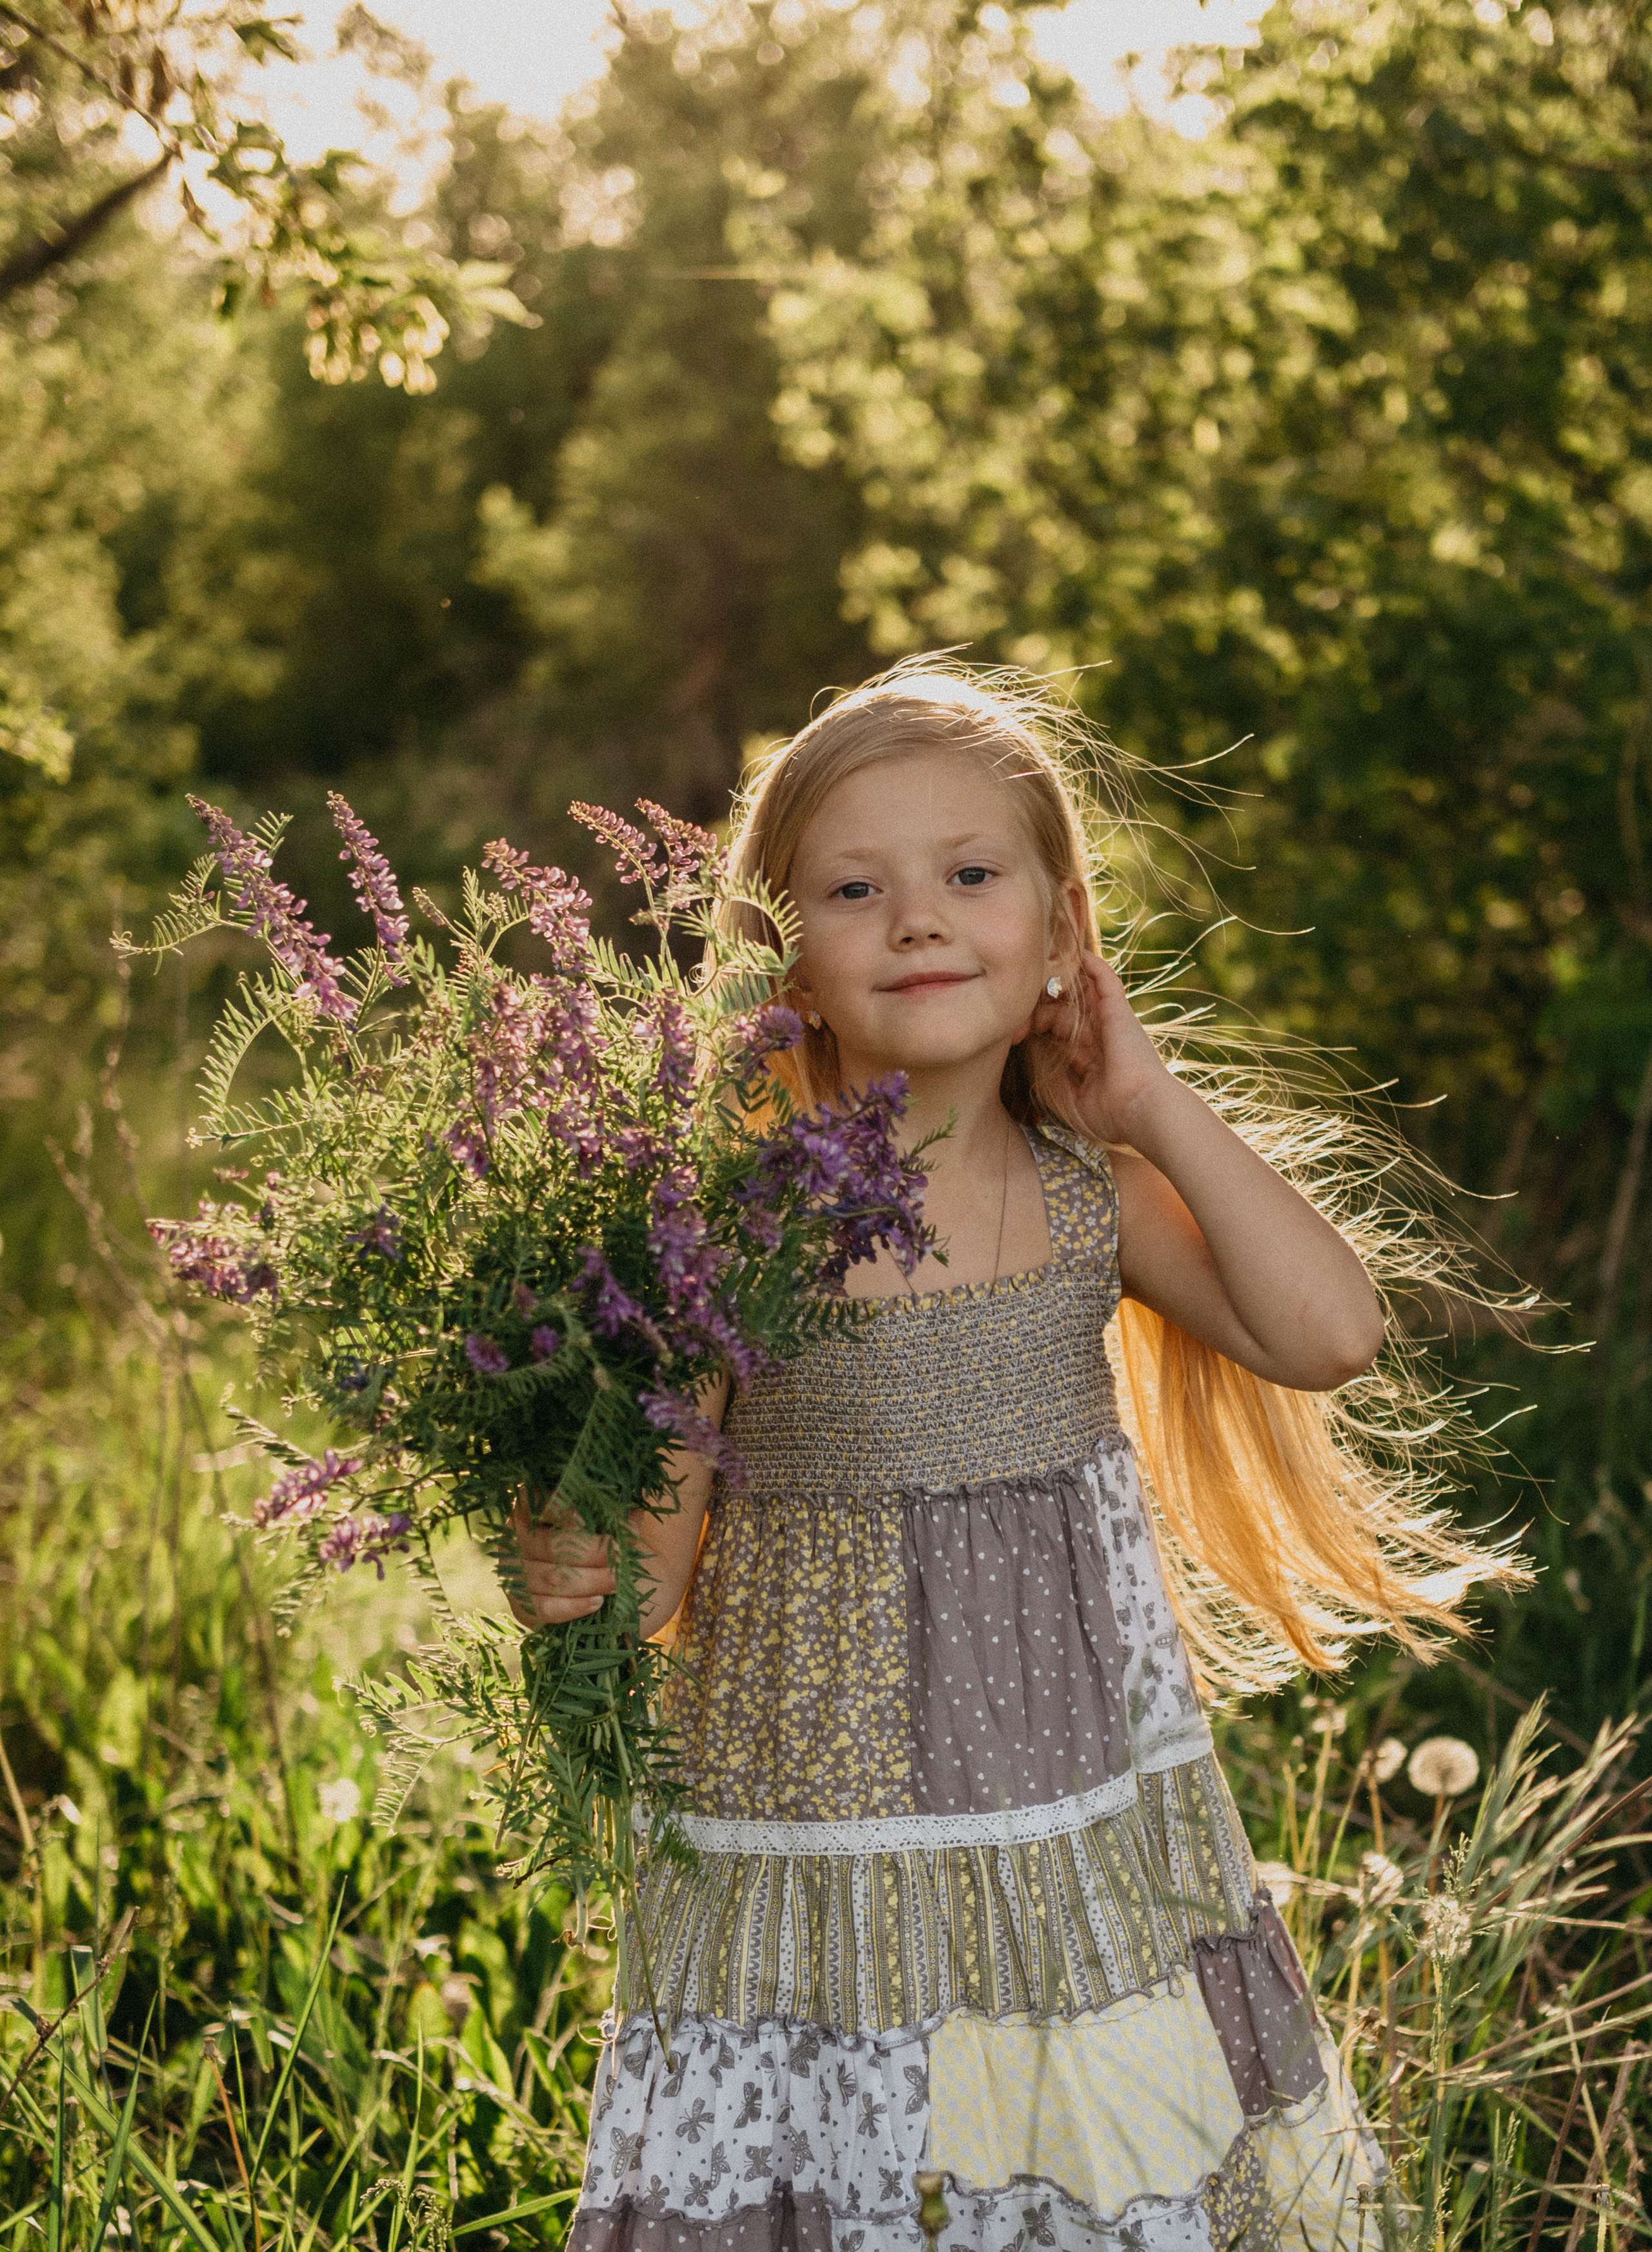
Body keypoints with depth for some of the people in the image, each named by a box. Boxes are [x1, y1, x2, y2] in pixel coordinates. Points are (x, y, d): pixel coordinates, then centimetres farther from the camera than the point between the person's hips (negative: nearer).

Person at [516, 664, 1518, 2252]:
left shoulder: (1092, 1196, 1)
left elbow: (1328, 1334, -11)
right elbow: (665, 1552, -5)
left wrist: (1157, 1107, -8)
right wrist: (578, 1573, -27)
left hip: (1080, 1848, 3)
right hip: (817, 1858, -3)